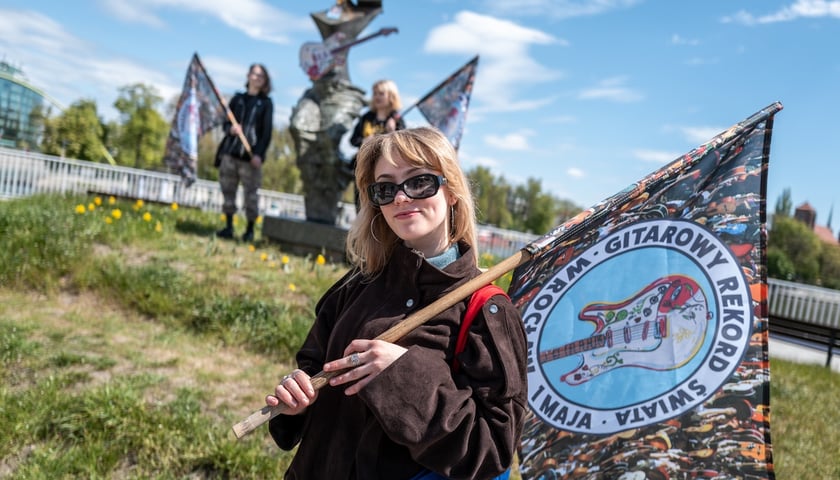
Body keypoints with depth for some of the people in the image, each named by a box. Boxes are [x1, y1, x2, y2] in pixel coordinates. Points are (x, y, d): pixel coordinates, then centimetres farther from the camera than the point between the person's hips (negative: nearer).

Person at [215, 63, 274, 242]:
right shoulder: (238, 98, 14)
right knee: (228, 189, 4)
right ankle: (229, 226, 12)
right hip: (230, 152, 4)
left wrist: (259, 154, -13)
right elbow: (226, 123, 16)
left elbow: (267, 131, -1)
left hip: (251, 155, -3)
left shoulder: (266, 103, 5)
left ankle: (250, 229, 5)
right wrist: (231, 128, -9)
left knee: (250, 193, -4)